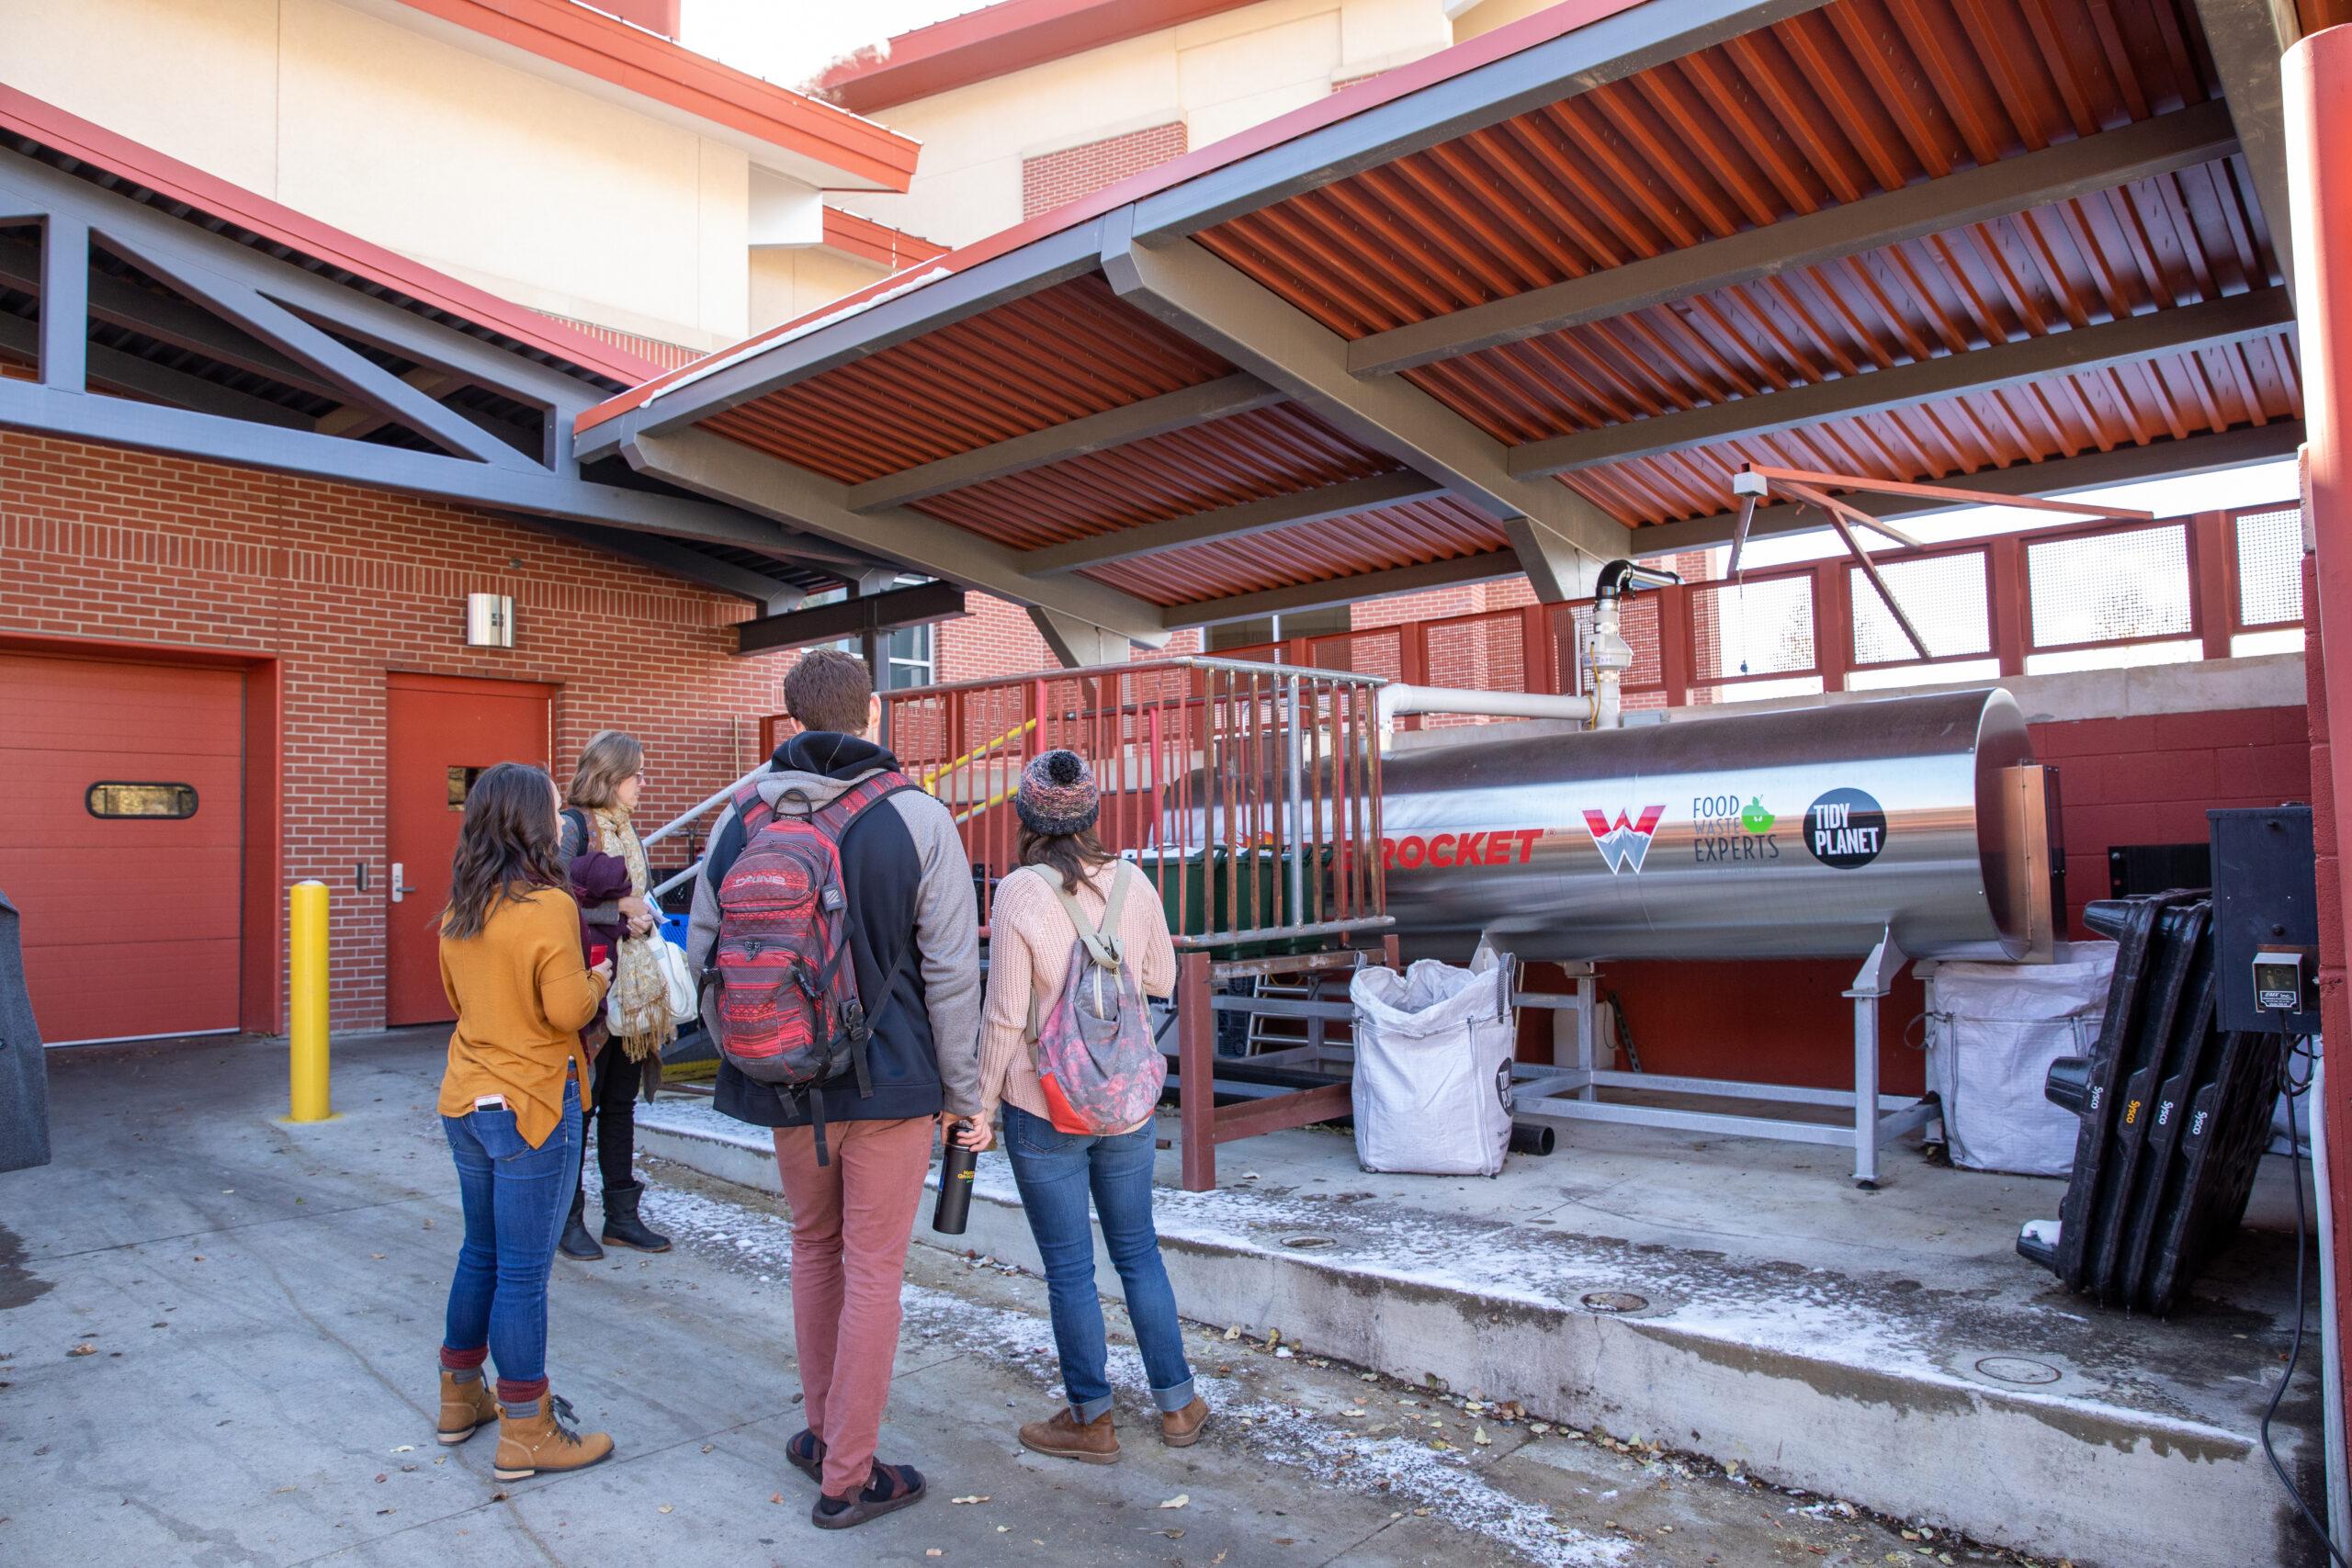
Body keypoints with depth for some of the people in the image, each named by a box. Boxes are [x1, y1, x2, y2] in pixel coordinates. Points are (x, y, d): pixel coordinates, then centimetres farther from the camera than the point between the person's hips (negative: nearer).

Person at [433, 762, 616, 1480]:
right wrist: (597, 980, -1)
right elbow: (568, 1010, -19)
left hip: (467, 1101, 8)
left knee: (481, 1252, 22)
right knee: (523, 1269, 1)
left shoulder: (460, 908, 5)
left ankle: (460, 1396, 35)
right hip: (532, 1105, -8)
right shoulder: (548, 907, -19)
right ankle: (525, 1432, 12)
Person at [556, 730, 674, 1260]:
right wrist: (620, 909, -13)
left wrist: (645, 918, 1)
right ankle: (569, 1219, 14)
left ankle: (622, 1214, 20)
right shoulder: (573, 826, -10)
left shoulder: (628, 831, 14)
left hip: (633, 989, 8)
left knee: (621, 1102, 12)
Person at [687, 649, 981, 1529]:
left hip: (785, 1087, 4)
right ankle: (847, 1478, 18)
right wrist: (961, 1091, -1)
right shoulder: (917, 819, -11)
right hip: (891, 1083, -4)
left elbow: (703, 959, 7)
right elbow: (951, 971, -11)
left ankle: (822, 1431, 35)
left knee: (815, 1247, 23)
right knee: (873, 1273, 7)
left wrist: (740, 1058, 20)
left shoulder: (738, 821, 0)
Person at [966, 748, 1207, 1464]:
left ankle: (1090, 1420, 22)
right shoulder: (1132, 883, -3)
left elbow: (1005, 1016, -14)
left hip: (1045, 1108, -4)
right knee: (1138, 1252, 18)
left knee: (1069, 1270, 9)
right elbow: (1161, 979, 9)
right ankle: (1177, 1404, 28)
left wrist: (983, 1106, -4)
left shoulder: (1020, 894, -16)